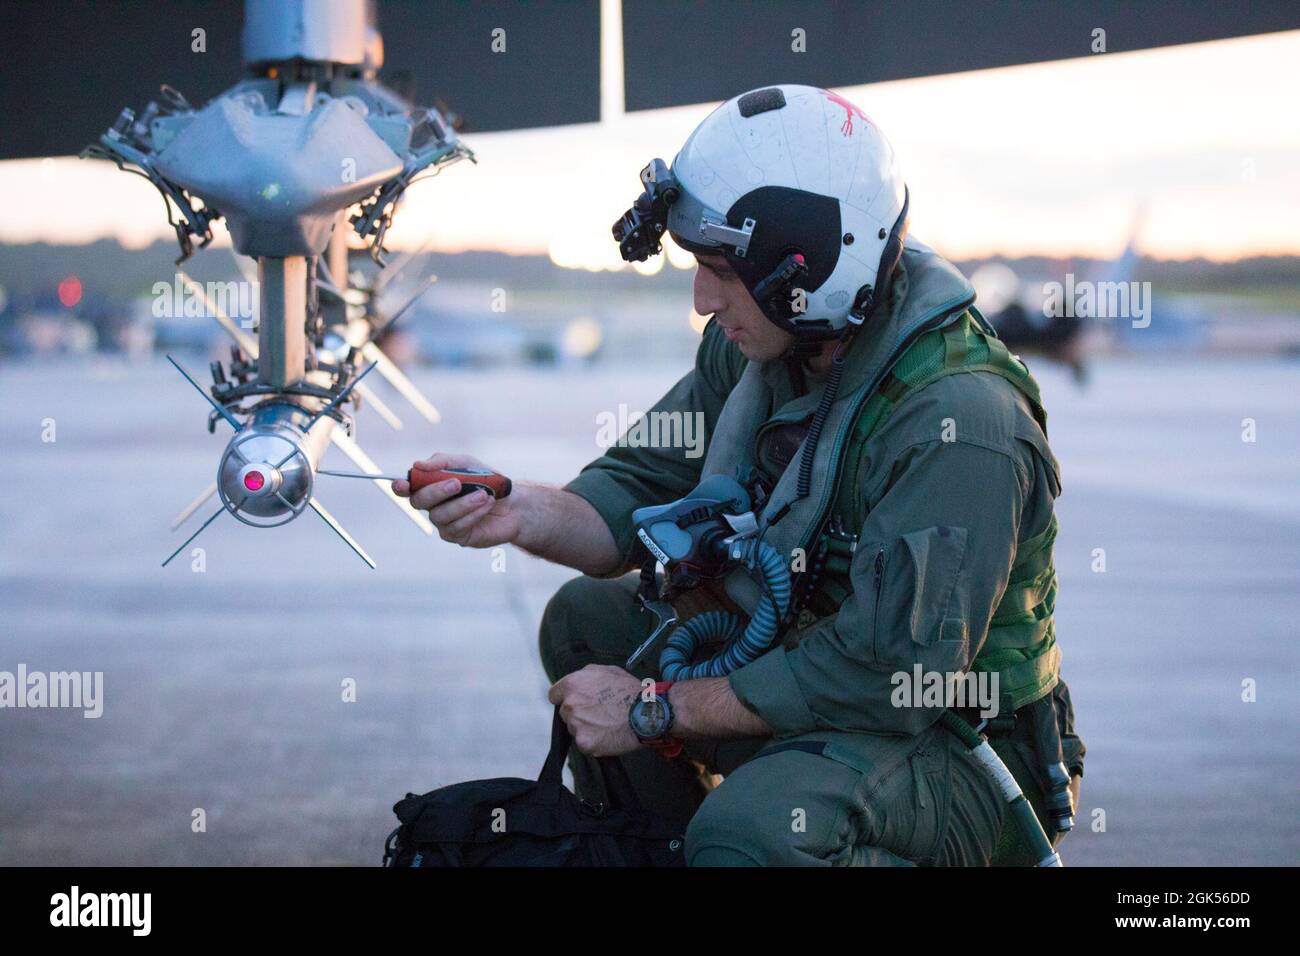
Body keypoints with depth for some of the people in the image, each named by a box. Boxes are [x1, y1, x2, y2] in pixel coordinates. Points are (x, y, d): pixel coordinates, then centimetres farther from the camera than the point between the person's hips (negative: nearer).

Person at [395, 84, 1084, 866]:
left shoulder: (956, 420, -30)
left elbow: (885, 677, -31)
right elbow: (646, 488, 4)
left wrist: (654, 710, -22)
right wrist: (517, 514, -19)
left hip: (960, 756, -9)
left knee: (750, 828, -35)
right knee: (587, 620, 10)